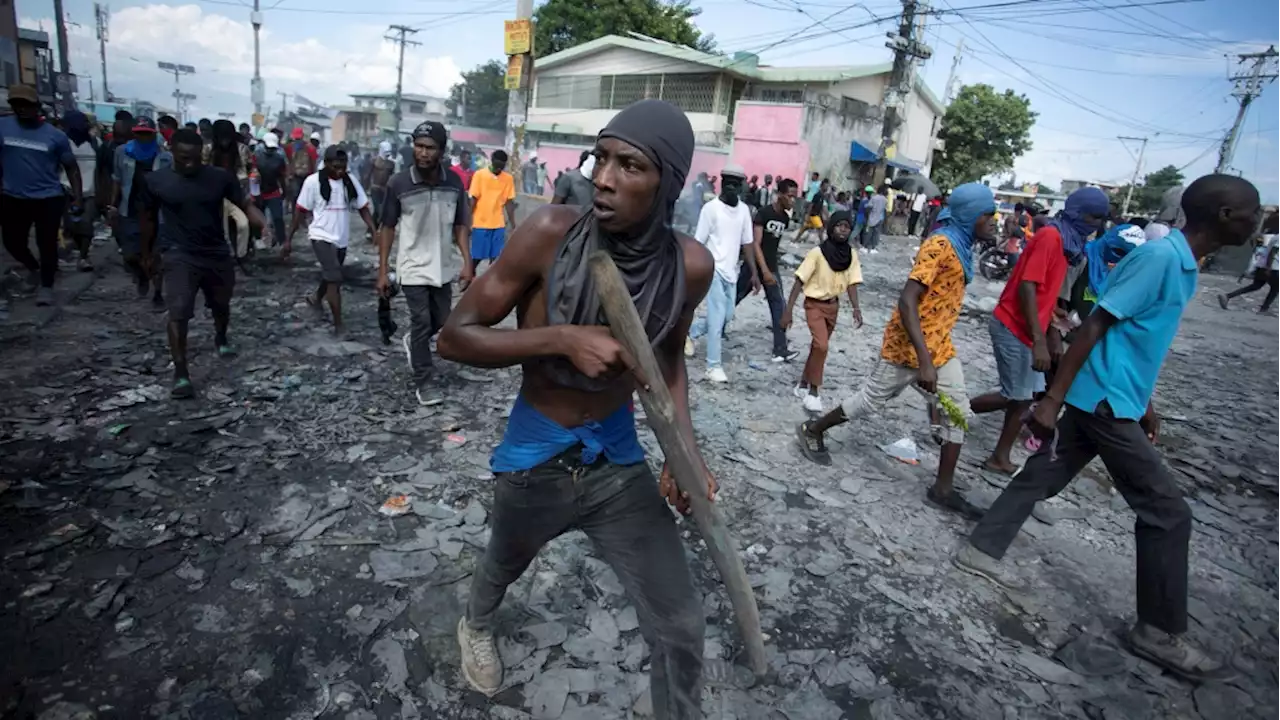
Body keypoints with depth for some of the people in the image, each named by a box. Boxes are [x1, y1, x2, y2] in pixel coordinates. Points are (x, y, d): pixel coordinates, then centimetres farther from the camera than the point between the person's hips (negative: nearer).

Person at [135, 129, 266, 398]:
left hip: (218, 253, 3)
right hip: (180, 256, -2)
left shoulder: (220, 177, -5)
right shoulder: (154, 181, -6)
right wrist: (147, 252, 16)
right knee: (179, 313, -13)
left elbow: (246, 205, -5)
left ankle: (221, 340, 52)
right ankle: (180, 374, -9)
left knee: (221, 306, 22)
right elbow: (148, 218, 7)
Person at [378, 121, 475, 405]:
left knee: (440, 321, 15)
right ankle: (424, 381, 15)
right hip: (413, 267, -3)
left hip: (443, 266, 4)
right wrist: (382, 271, -5)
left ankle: (413, 341, 48)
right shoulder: (399, 183, -12)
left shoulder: (454, 183, -5)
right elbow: (387, 228, -4)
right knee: (422, 323, -1)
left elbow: (460, 226, 3)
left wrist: (467, 263, -6)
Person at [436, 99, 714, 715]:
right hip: (534, 456, -1)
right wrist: (562, 338, -32)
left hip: (618, 459, 1)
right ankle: (477, 624, 68)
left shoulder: (690, 266, -15)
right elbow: (454, 336, -18)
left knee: (680, 626, 2)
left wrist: (685, 446, -9)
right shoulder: (550, 233, -24)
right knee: (505, 565, 30)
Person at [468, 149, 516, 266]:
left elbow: (509, 202, 6)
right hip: (480, 223, -3)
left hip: (498, 224, 3)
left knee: (495, 256, 4)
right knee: (476, 256, 4)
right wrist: (469, 222, -7)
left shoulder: (508, 178, 3)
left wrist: (513, 225, 5)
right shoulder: (479, 174, -6)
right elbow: (473, 200, -5)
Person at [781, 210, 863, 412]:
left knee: (818, 346, 14)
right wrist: (788, 311, -20)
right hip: (815, 304, -5)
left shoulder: (852, 255, -3)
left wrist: (856, 308, -16)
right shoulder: (818, 253, -18)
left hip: (833, 305, 5)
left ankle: (803, 384, 31)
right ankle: (813, 391, -3)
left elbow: (851, 283, -1)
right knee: (821, 346, -18)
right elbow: (799, 281, -17)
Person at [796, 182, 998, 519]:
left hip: (939, 347, 9)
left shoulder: (960, 245, 8)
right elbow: (906, 302, -29)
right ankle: (812, 430, 27)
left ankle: (943, 488, 16)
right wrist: (923, 361, -34)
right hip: (908, 347, -9)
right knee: (871, 399, 6)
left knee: (958, 411, 7)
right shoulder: (940, 246, -21)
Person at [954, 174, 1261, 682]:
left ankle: (981, 549, 24)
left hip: (1109, 401, 9)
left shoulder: (1182, 263, 13)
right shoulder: (1160, 256, -17)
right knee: (1167, 511, -1)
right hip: (1105, 403, -9)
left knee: (1042, 477, 14)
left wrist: (1144, 402, 25)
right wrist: (1052, 399, -22)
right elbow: (1095, 326, -21)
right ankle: (1161, 633, 12)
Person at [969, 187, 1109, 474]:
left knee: (1025, 396, 9)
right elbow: (1027, 287, -22)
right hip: (1013, 327, -10)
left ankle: (1000, 458, 16)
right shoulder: (1050, 236, -15)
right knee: (1017, 397, -5)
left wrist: (1053, 337, 16)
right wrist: (1040, 341, -26)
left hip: (1025, 329, 10)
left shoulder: (1065, 241, 14)